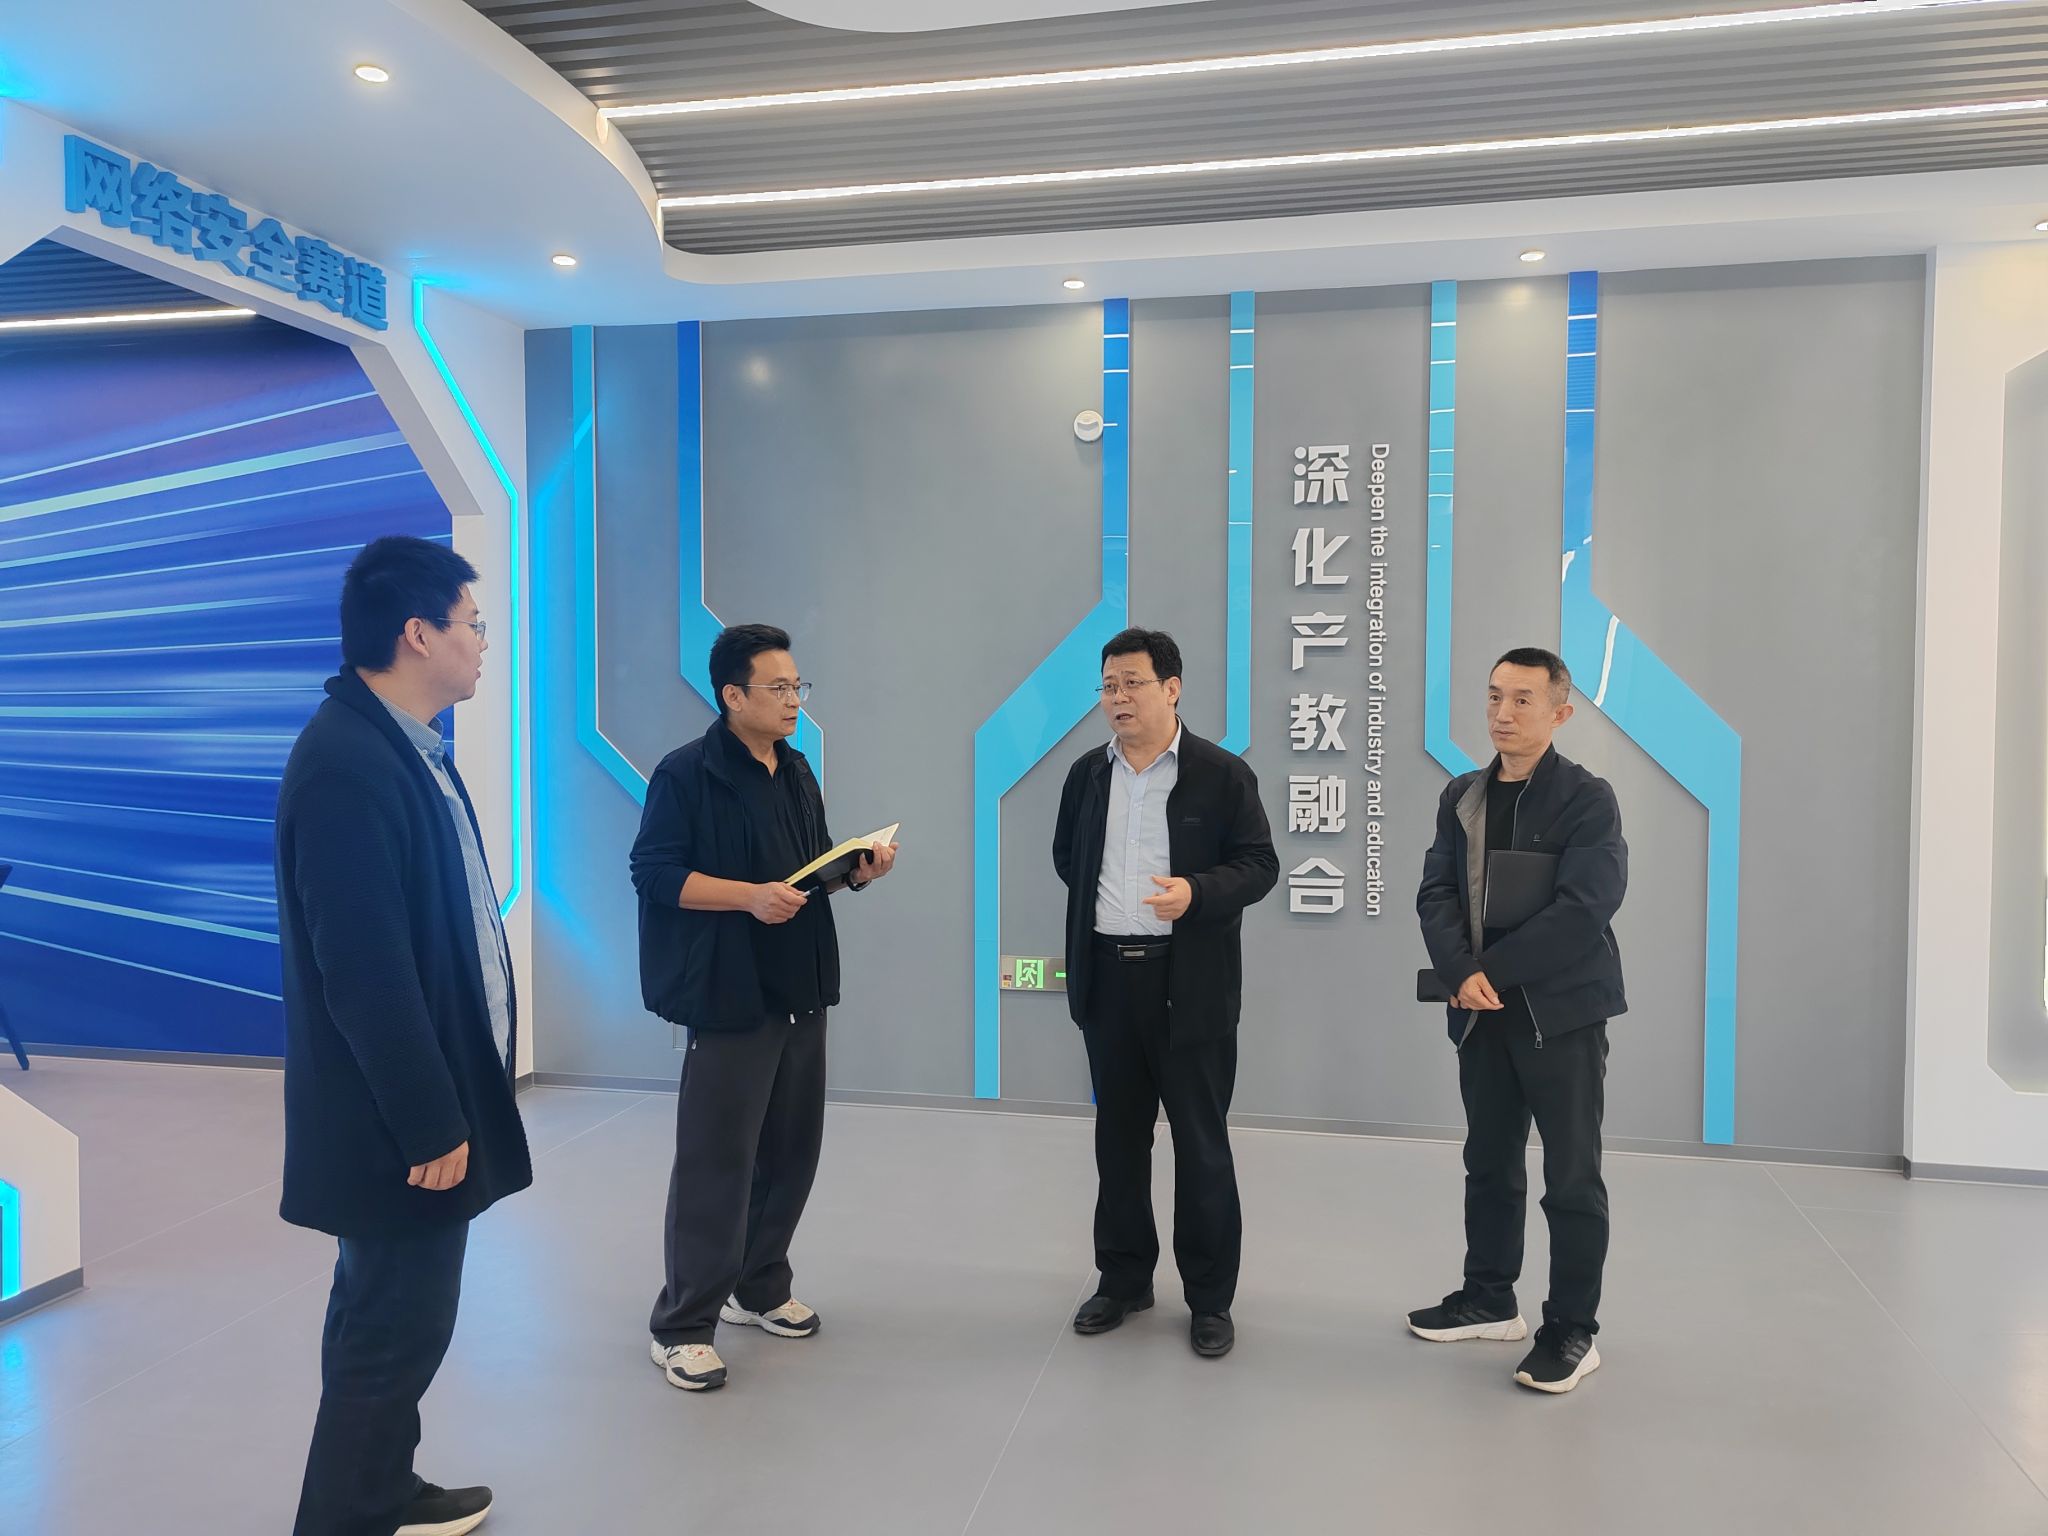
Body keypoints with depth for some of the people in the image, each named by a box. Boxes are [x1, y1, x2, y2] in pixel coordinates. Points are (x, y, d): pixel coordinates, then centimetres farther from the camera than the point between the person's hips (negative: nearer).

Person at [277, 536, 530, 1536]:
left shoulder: (410, 746, 9)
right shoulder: (346, 762, -22)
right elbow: (363, 971, -25)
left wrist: (447, 1103, 16)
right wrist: (430, 1123, -20)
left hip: (431, 1096, 10)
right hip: (399, 1120, -10)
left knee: (393, 1321, 22)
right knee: (395, 1329, 3)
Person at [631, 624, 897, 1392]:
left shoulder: (797, 772, 13)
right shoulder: (687, 773, -11)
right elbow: (654, 871, -16)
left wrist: (861, 869, -1)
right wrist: (751, 896, -25)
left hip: (801, 991, 8)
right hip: (730, 997, -8)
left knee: (792, 1148, 14)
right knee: (717, 1160, -3)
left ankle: (760, 1287, 32)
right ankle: (682, 1325, 11)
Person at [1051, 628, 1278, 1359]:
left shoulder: (1223, 772, -6)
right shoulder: (1087, 772, 8)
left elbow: (1259, 865, -9)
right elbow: (1066, 856, 22)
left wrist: (1196, 893, -24)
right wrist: (1097, 903, 11)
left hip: (1190, 982, -4)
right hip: (1107, 976, 4)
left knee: (1201, 1142, 4)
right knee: (1118, 1136, 14)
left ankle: (1210, 1297, 18)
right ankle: (1123, 1278, 29)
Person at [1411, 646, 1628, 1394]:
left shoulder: (1587, 798, -8)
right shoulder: (1461, 796, 9)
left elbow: (1584, 909, -18)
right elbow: (1436, 893, 0)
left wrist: (1491, 971, -18)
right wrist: (1461, 973, -17)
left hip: (1562, 1012, -5)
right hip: (1483, 1013, 6)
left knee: (1572, 1178, 4)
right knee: (1489, 1164, 16)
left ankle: (1572, 1330, 17)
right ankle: (1489, 1299, 31)